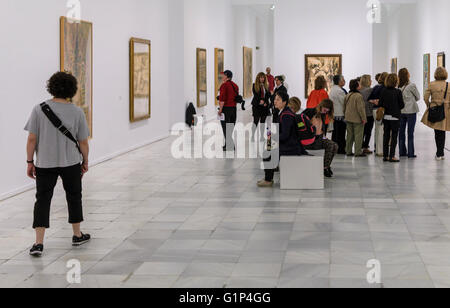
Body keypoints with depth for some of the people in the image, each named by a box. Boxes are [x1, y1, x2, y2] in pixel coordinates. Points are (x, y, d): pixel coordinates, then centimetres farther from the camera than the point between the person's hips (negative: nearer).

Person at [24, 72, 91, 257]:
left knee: (42, 200, 3)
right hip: (71, 162, 0)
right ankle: (77, 236, 29)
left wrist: (30, 162, 2)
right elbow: (83, 142, -1)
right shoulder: (77, 112, -5)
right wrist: (85, 162, 13)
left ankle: (39, 243, -5)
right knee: (74, 197, 17)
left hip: (45, 163, 0)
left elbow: (32, 139, -7)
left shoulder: (39, 110, -7)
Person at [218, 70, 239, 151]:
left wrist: (220, 109, -13)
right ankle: (227, 144, 21)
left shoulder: (224, 85, -13)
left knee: (226, 128, -3)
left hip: (226, 108, -7)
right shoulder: (235, 85, 10)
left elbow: (222, 99, -18)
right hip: (234, 108, 7)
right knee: (231, 128, 13)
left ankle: (230, 146, -6)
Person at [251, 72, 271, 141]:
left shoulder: (266, 86, 9)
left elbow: (268, 95, 4)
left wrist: (265, 102, -10)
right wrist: (260, 100, -21)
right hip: (256, 105, -3)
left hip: (265, 105, 3)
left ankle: (262, 136, 12)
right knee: (256, 121, -5)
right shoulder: (255, 85, -1)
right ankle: (253, 136, 2)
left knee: (263, 121, 7)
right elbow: (255, 95, -8)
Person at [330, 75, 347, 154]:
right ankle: (340, 149, -2)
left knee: (335, 133, 13)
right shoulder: (339, 91, -17)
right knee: (340, 133, -4)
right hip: (340, 115, -10)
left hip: (334, 114, 10)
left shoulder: (332, 89, 13)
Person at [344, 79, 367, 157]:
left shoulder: (347, 96, 8)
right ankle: (358, 152, -2)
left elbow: (344, 107, 15)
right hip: (357, 119, -8)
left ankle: (349, 151, 18)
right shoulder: (358, 96, -17)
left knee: (349, 135, 14)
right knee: (358, 135, -2)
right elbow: (360, 108, -19)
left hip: (348, 118, 8)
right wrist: (363, 118, -13)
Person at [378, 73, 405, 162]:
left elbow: (380, 104, 1)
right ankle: (392, 156, -2)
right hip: (395, 117, -4)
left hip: (386, 117, 4)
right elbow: (402, 105, -9)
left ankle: (385, 155, 15)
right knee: (394, 136, 1)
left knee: (386, 136, 11)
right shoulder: (398, 92, -11)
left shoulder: (384, 92, 0)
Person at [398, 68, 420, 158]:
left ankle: (402, 152, 15)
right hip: (411, 111, -4)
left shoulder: (398, 86, -3)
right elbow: (418, 97, -1)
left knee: (401, 132, 11)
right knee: (410, 132, 0)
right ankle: (410, 153, 1)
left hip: (400, 111, 4)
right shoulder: (411, 85, -13)